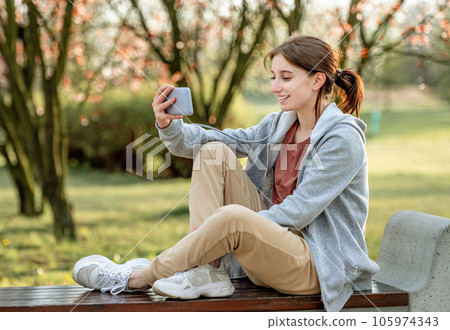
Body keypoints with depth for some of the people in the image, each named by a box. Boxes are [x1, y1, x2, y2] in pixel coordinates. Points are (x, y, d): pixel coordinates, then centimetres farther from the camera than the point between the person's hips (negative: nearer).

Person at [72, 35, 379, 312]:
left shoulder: (342, 138, -15)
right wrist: (170, 126, -16)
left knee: (232, 216, -37)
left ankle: (136, 278, -16)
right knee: (214, 151, -3)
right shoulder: (280, 124, 9)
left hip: (317, 265, -8)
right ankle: (208, 271, -14)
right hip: (276, 237, 8)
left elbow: (298, 211, -20)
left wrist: (221, 226, -22)